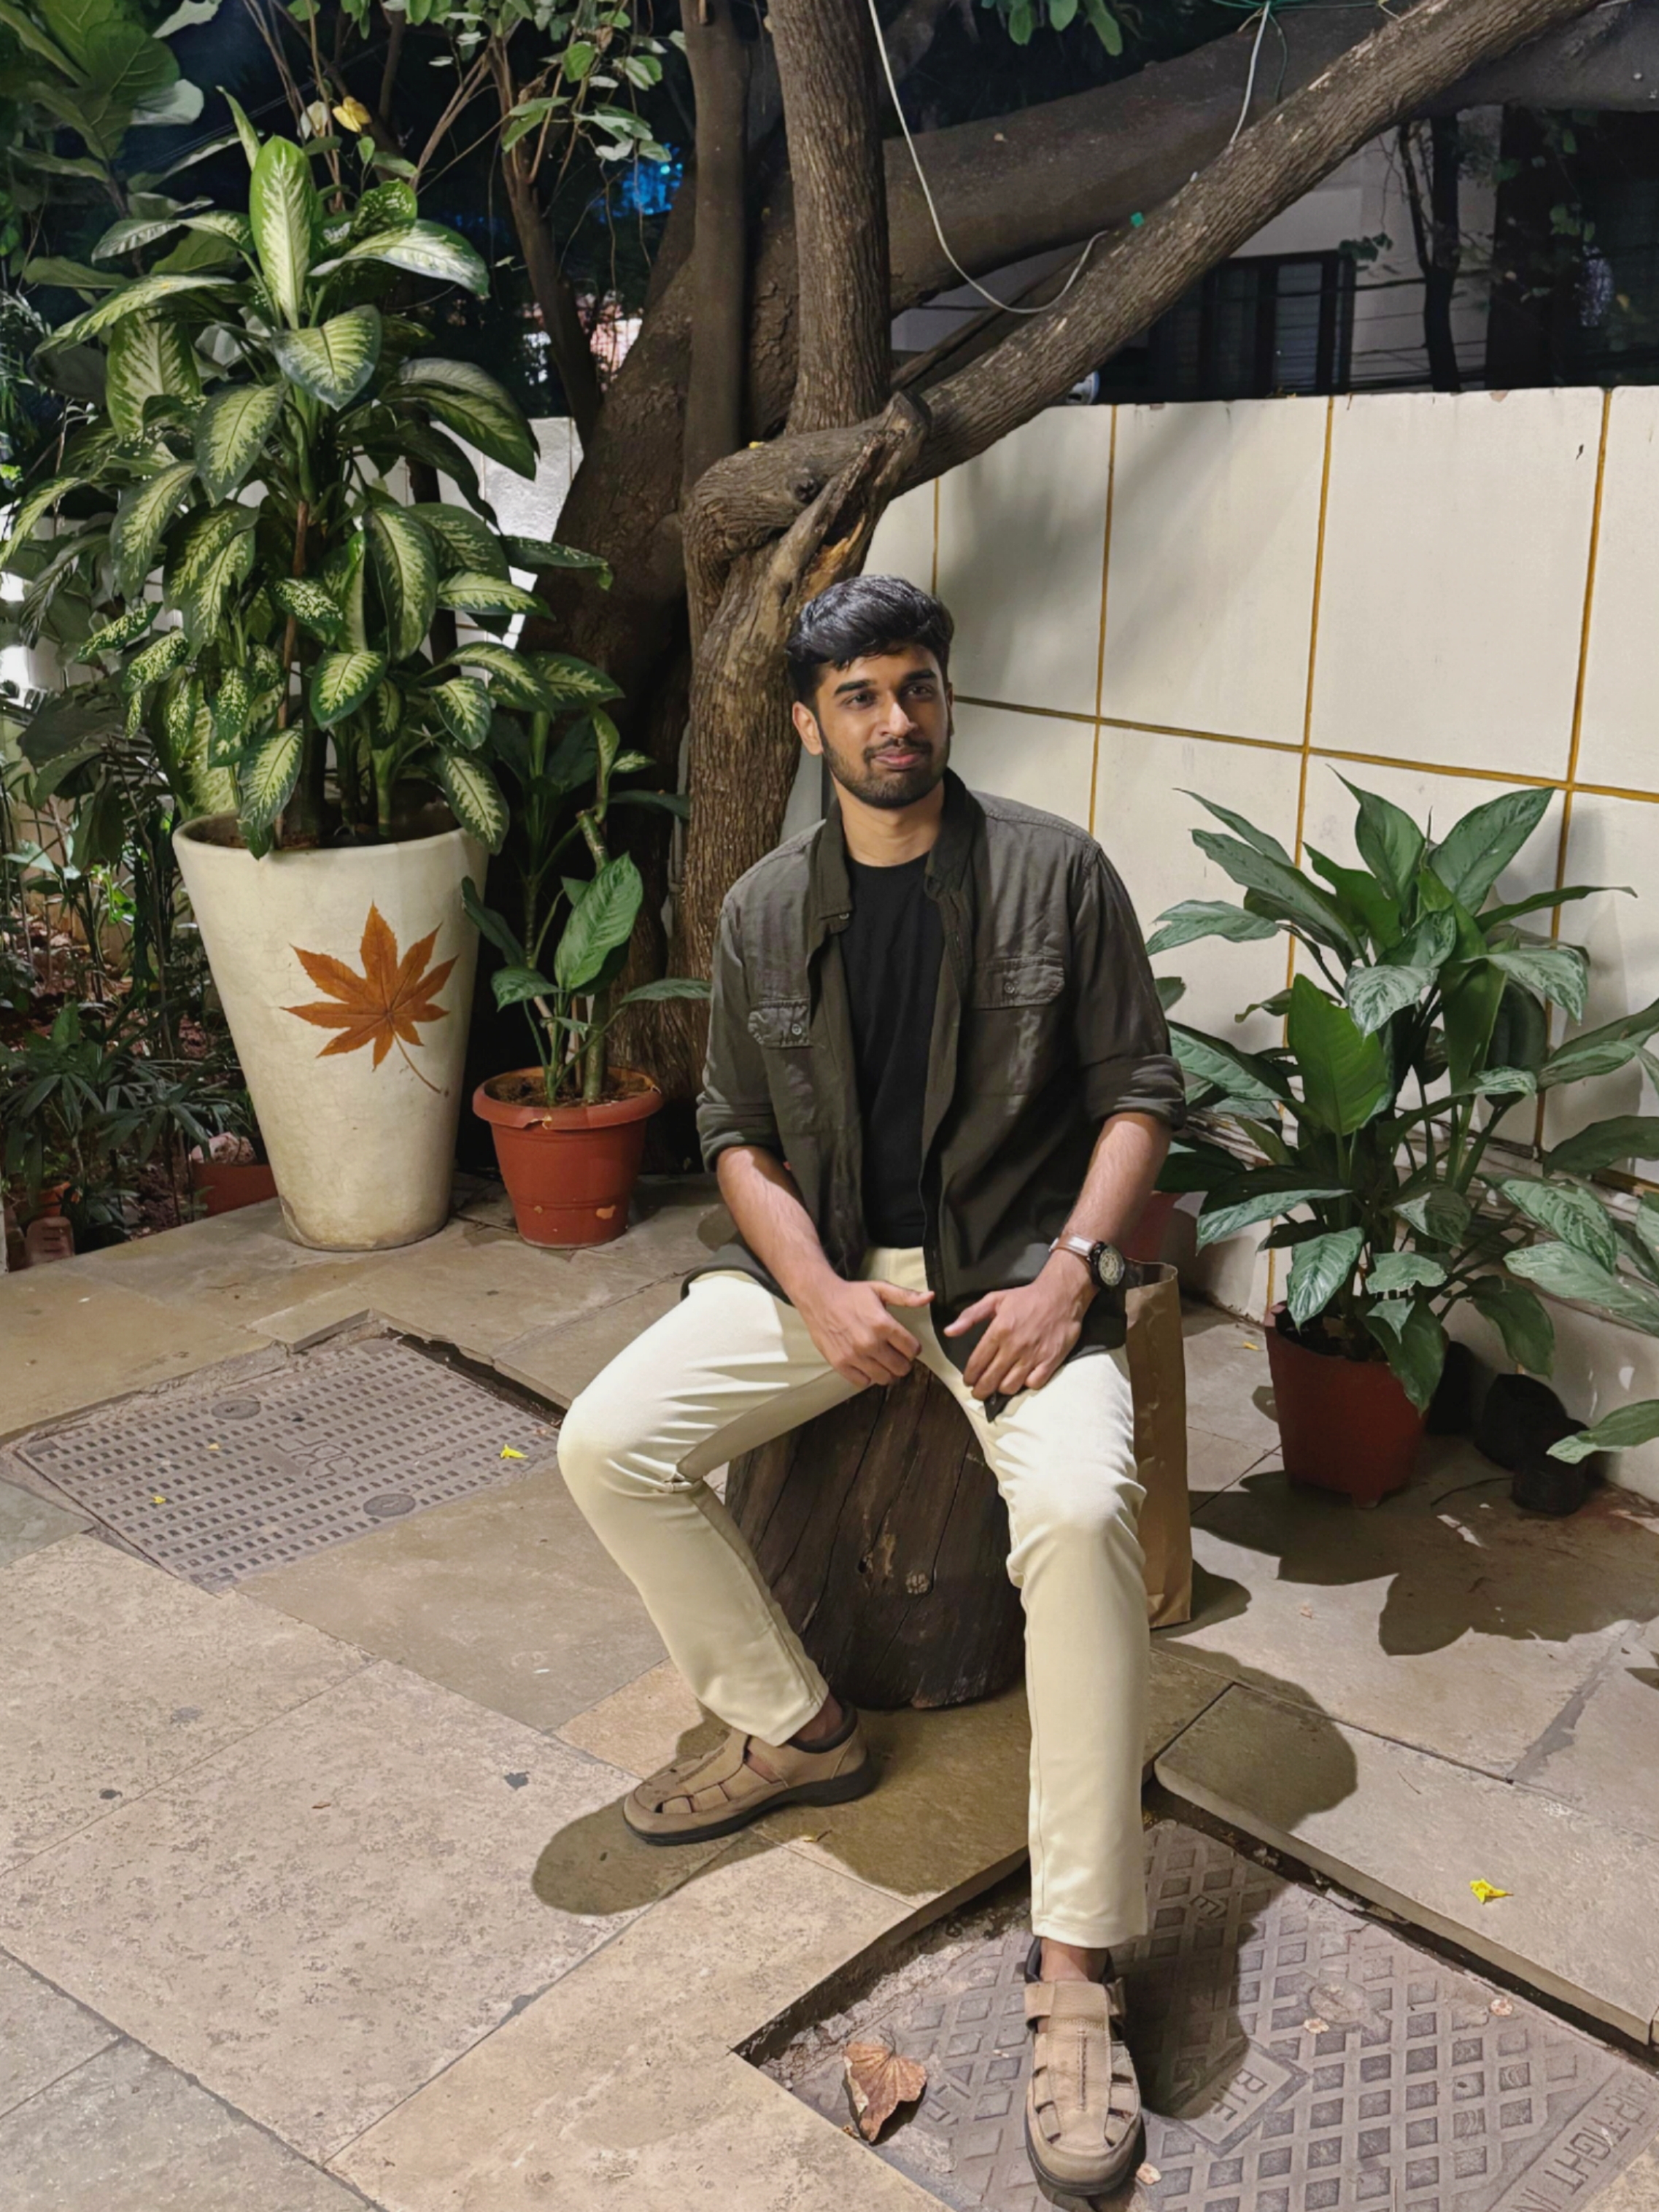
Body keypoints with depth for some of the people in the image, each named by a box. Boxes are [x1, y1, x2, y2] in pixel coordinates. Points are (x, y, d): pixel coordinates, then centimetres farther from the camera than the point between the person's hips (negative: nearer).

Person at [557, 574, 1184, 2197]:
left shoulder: (1054, 873, -3)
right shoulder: (764, 912, 5)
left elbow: (1137, 1091, -1)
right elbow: (737, 1133, 7)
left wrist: (1069, 1270, -16)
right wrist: (820, 1293, -10)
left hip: (1014, 1263, -3)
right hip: (818, 1264, 4)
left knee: (1080, 1511, -32)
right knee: (606, 1444, -14)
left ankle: (1075, 1967, -21)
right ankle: (794, 1727, 9)